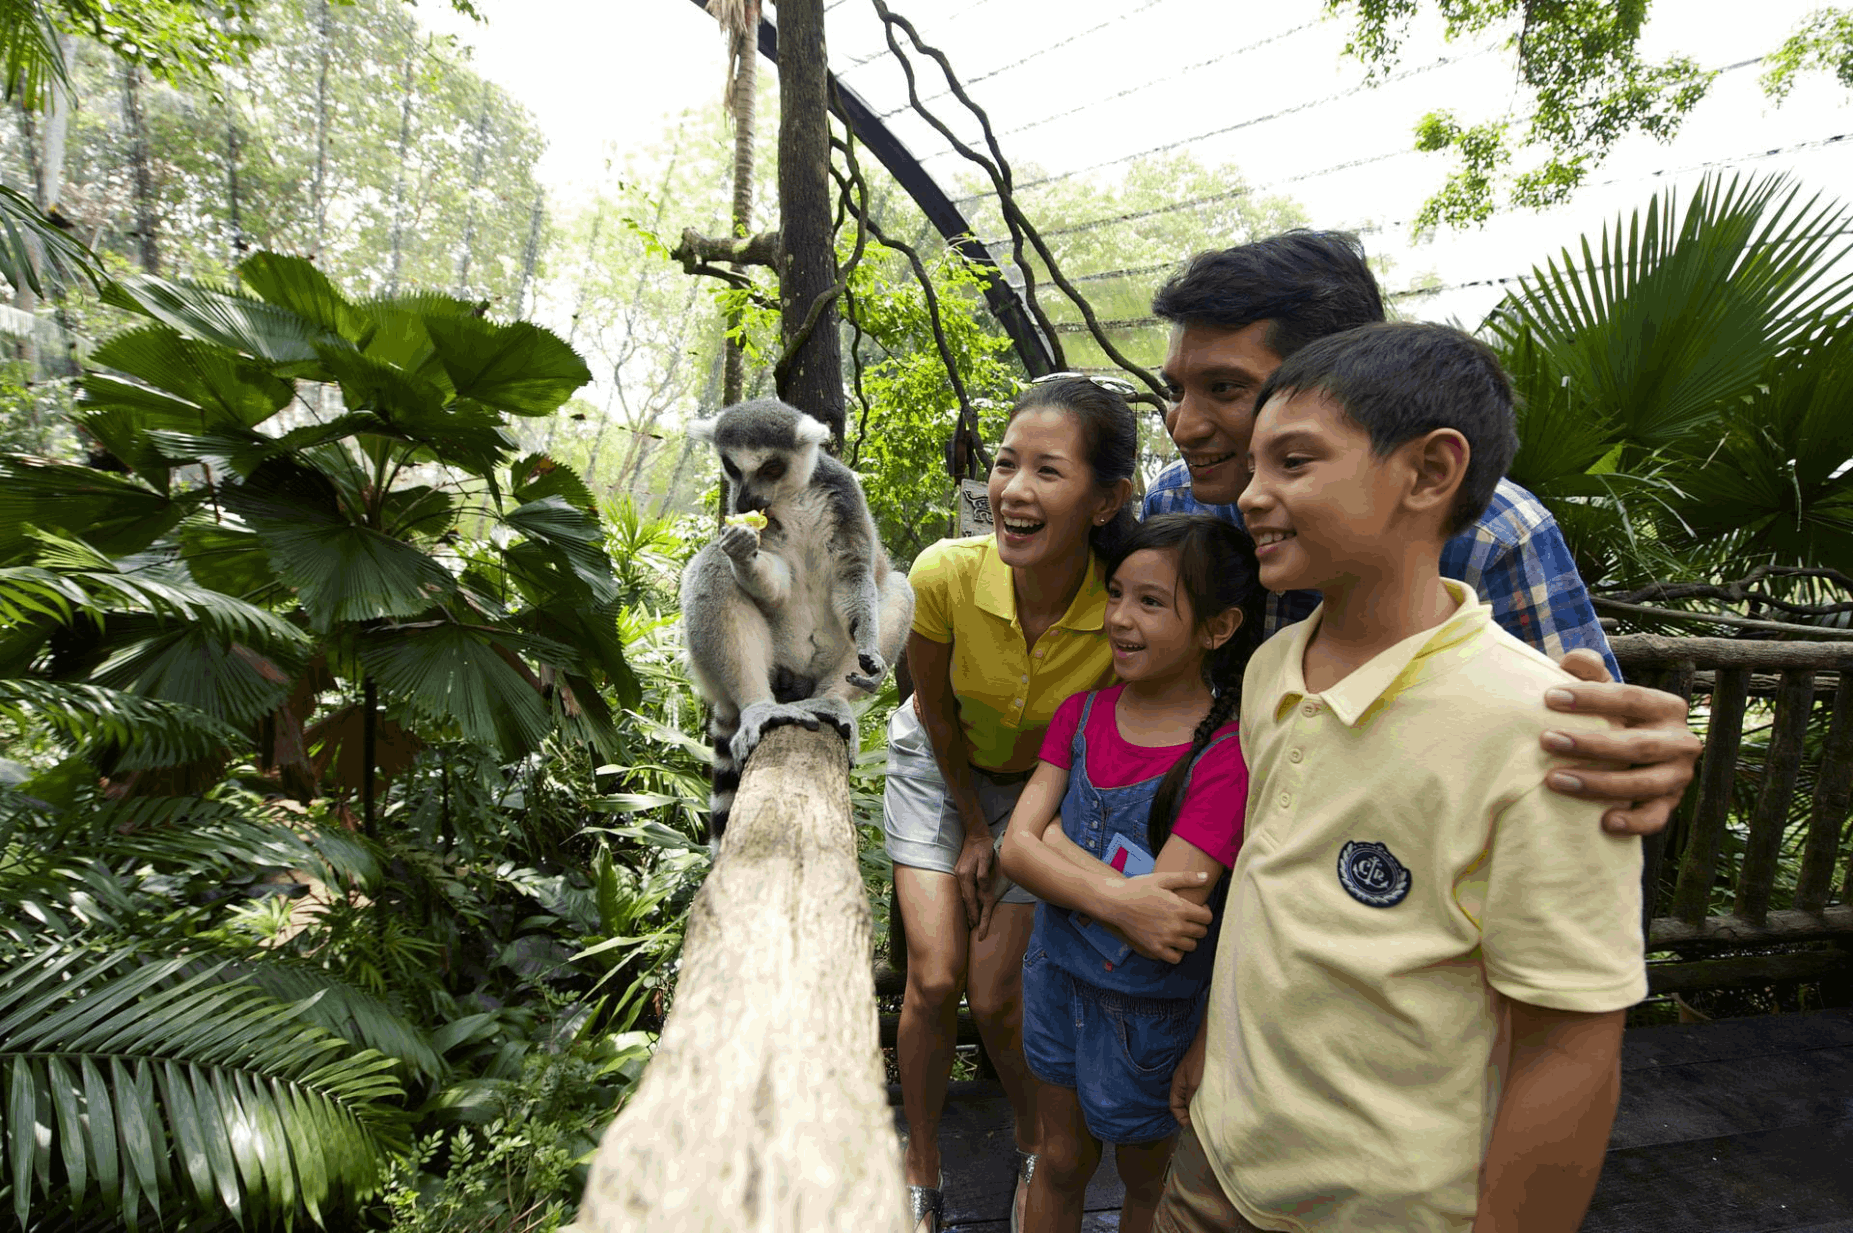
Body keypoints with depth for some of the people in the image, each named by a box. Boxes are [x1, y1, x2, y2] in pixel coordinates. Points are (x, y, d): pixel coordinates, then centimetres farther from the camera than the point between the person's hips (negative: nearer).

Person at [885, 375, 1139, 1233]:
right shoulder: (945, 574, -32)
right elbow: (934, 711, -13)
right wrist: (973, 832, -3)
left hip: (1044, 787, 0)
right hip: (940, 766, 1)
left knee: (995, 995, 1)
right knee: (933, 979, -3)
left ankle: (1037, 1149, 35)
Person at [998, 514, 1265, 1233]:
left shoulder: (1226, 754, -25)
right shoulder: (1084, 711, -7)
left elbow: (1160, 926, -30)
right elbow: (1016, 848, -14)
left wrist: (1055, 838, -21)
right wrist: (1113, 896, -31)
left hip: (1151, 1007, -4)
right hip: (1058, 974, 5)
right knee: (1058, 1164, 26)